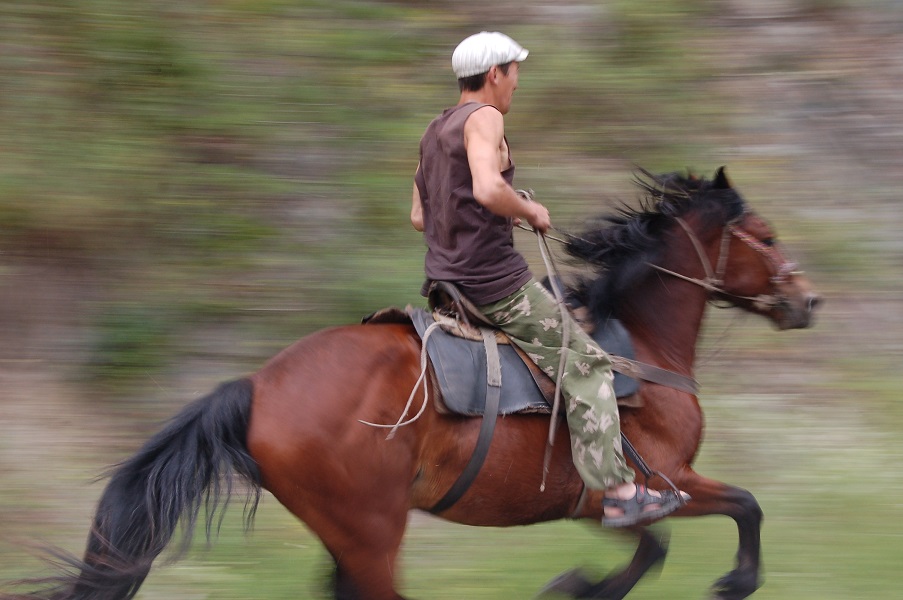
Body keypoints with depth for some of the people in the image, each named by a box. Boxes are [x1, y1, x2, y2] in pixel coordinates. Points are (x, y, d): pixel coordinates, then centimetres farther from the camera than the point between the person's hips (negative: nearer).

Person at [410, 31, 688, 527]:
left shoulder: (435, 130, 15)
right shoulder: (483, 118, -13)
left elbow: (419, 217, 20)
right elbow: (487, 189, -32)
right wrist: (529, 211, -13)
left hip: (444, 279, 9)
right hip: (496, 282, -9)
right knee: (585, 365, -3)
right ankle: (618, 491, -7)